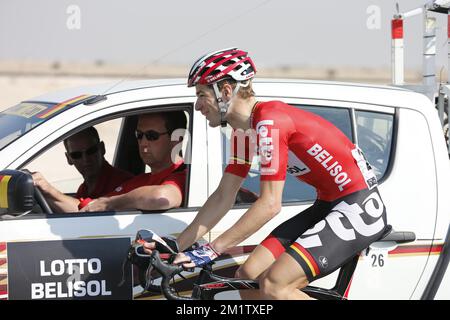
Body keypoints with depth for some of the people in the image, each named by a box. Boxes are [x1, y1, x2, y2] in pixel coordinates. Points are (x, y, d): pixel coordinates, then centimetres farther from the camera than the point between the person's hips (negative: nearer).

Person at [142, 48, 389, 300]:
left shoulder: (270, 121, -21)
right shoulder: (245, 129, 9)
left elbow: (270, 205, -25)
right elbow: (223, 198, 11)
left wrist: (212, 249, -24)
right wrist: (175, 247, 5)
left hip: (360, 208, -10)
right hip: (329, 206, 10)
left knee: (273, 286, -21)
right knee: (247, 277, 0)